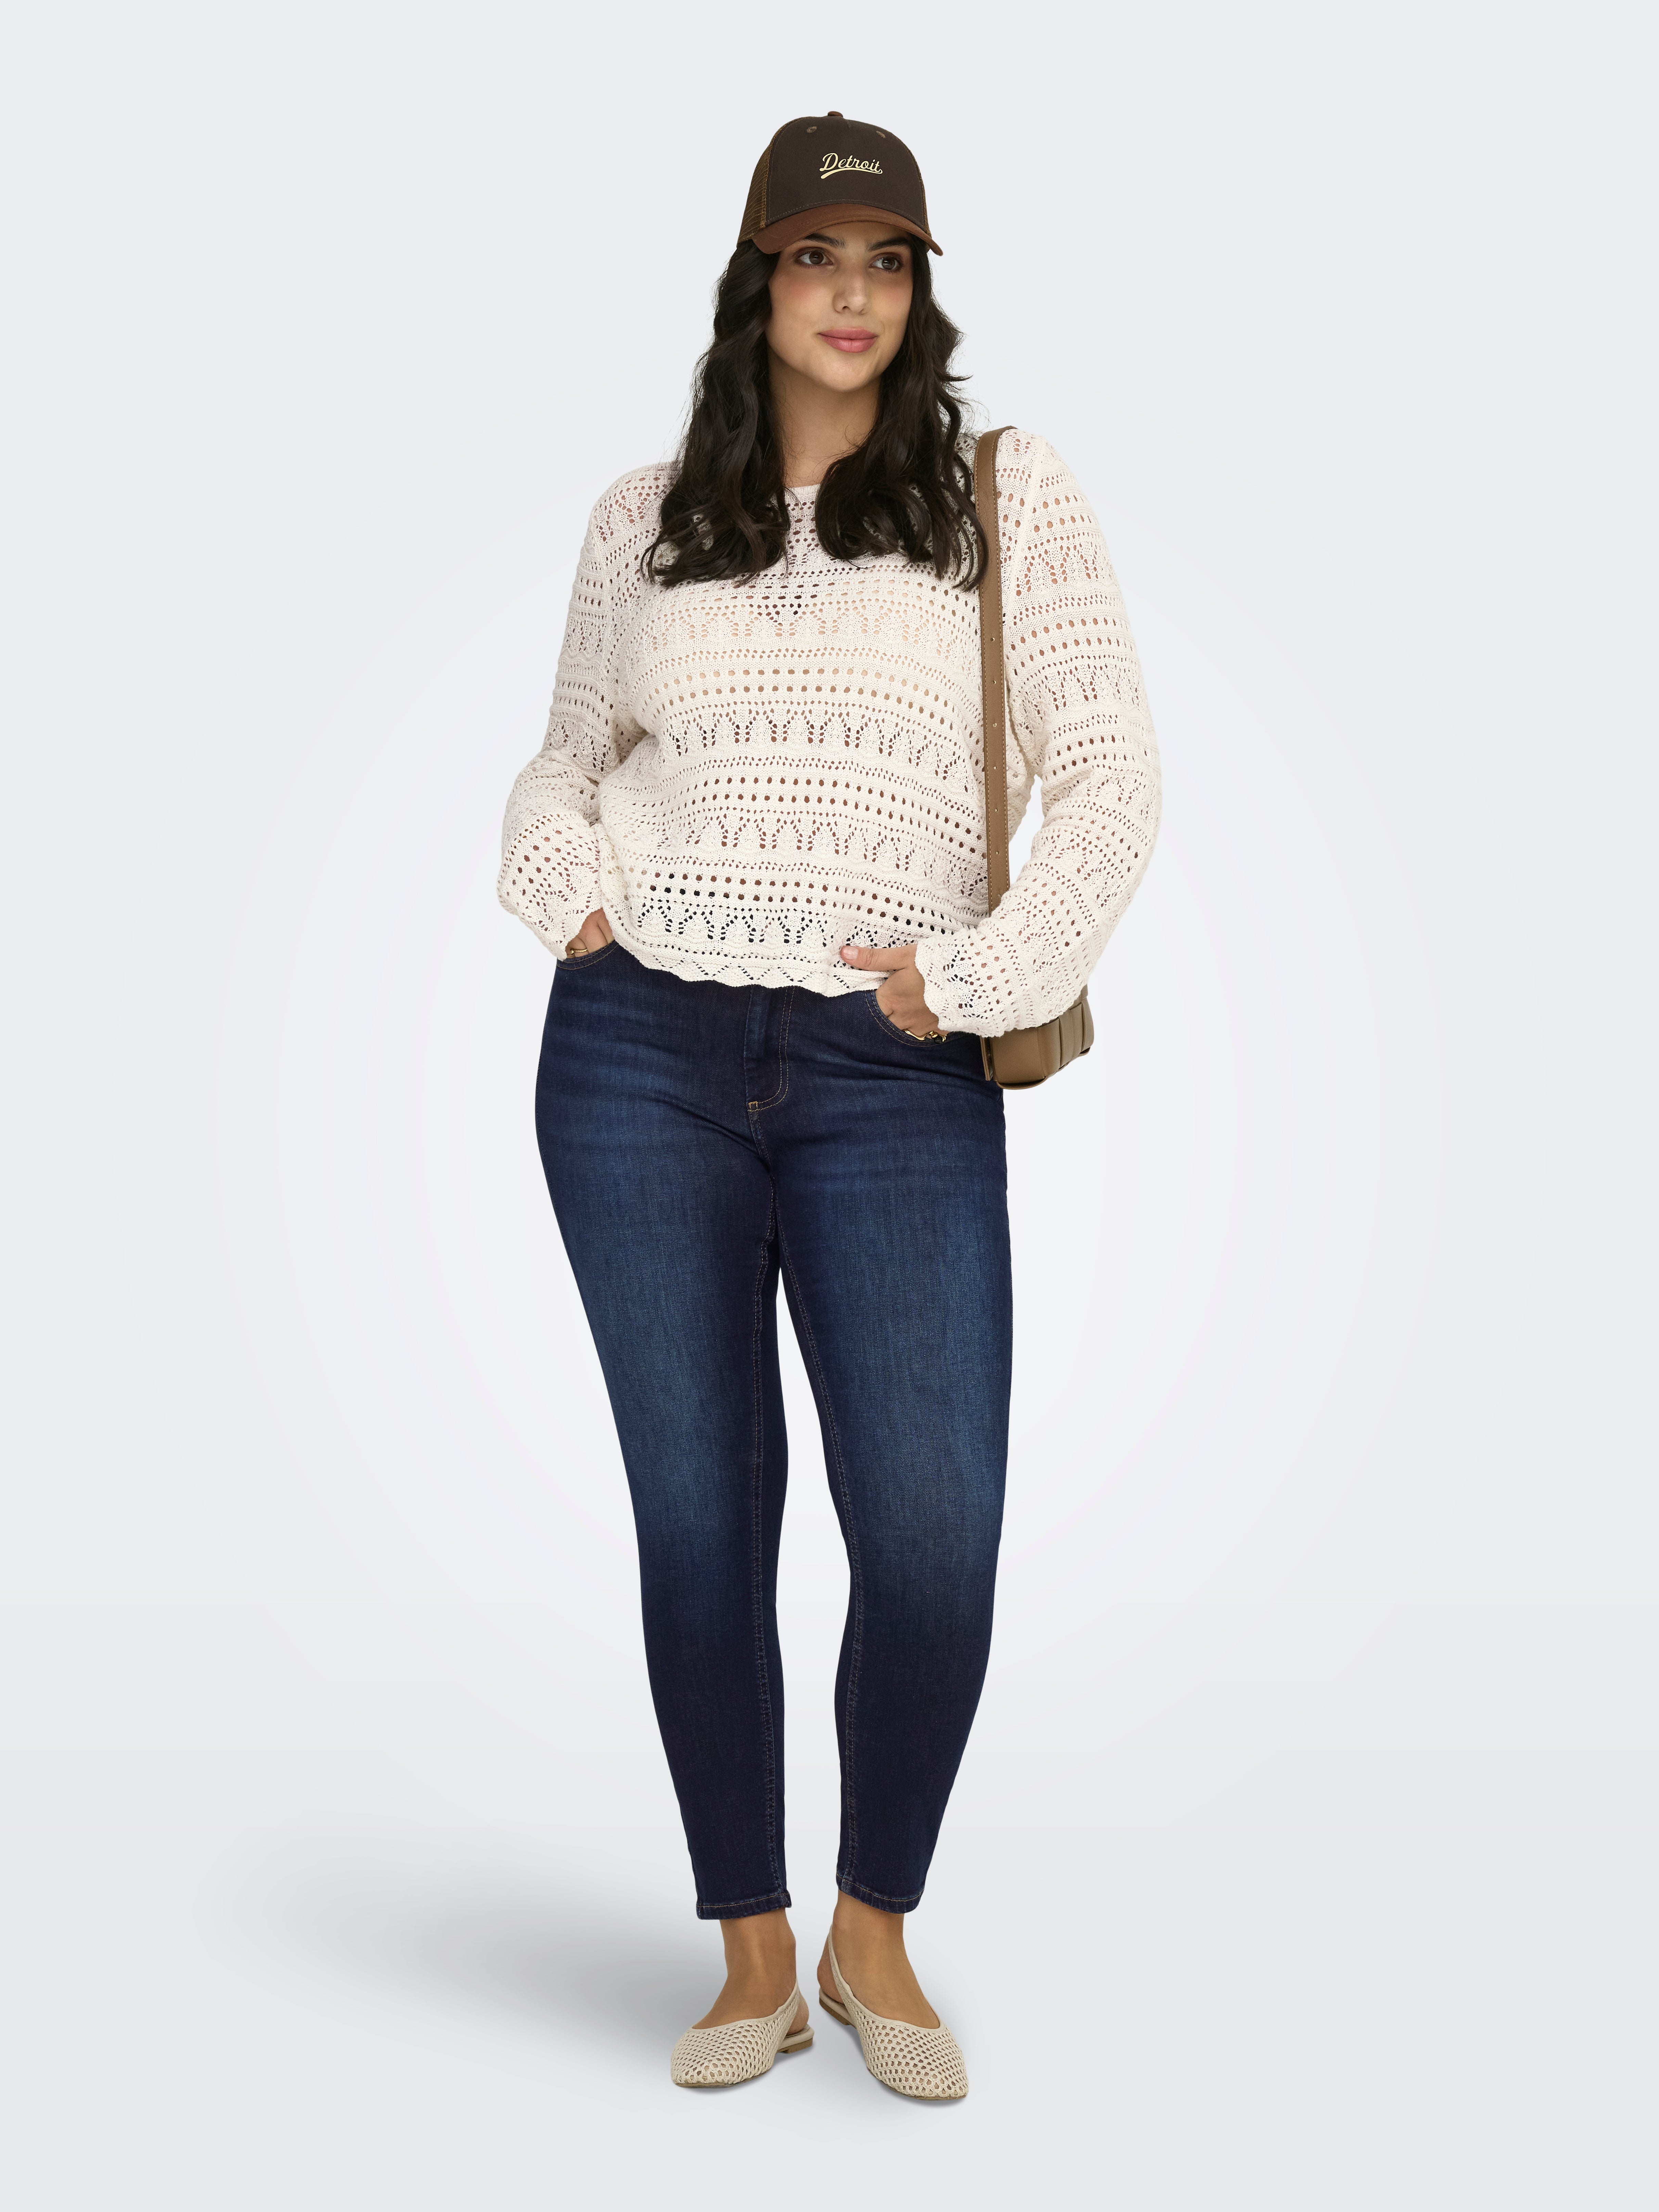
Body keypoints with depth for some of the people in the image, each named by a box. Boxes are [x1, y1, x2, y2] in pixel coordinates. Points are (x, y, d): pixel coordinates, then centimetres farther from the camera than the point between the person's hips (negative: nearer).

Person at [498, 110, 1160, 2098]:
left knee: (935, 1544, -8)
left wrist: (985, 970, -11)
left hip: (894, 1081, -1)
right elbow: (567, 761, 23)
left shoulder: (1009, 498, 7)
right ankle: (751, 1956, 21)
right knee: (700, 1521, 4)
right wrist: (560, 885, 3)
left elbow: (1110, 774, 1)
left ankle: (875, 1932, 18)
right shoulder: (641, 524, 13)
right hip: (642, 1059, 2)